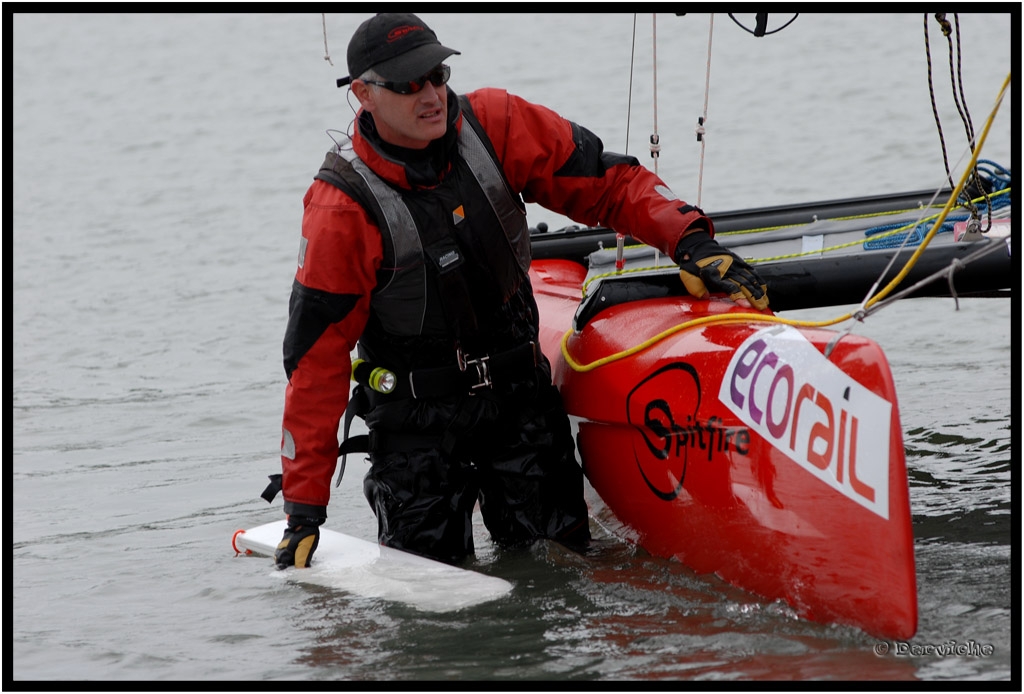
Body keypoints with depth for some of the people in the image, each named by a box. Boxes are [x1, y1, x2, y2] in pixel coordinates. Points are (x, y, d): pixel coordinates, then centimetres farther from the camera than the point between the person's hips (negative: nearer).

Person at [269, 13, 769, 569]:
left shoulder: (493, 125, -9)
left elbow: (608, 182, -1)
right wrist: (304, 507, -15)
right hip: (417, 414, -3)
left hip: (519, 391, 3)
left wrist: (692, 244, -19)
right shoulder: (343, 207, -18)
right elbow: (315, 360, -14)